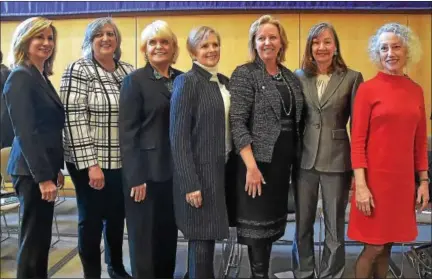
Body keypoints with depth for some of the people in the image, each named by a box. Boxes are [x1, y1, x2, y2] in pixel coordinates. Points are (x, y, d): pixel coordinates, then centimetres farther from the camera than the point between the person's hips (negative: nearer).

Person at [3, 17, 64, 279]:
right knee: (34, 238, 1)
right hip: (33, 172, -9)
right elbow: (26, 132, -19)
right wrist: (43, 177, -20)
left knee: (41, 236, 16)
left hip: (43, 168, 9)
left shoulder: (42, 77, 14)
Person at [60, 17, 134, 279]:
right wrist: (91, 163, -20)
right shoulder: (78, 70, -9)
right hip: (91, 162, -5)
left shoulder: (129, 71, 7)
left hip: (123, 161, 6)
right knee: (91, 220, 8)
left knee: (117, 216, 18)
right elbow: (74, 118, -16)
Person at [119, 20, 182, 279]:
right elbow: (127, 132, -9)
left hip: (176, 170, 5)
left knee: (169, 232, 14)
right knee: (145, 236, 6)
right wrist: (135, 177, -15)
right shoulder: (135, 80, -4)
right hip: (147, 171, -4)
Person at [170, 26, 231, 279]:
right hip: (199, 171, -7)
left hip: (223, 168, 7)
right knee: (201, 239, 2)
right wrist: (190, 183, -18)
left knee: (209, 235, 16)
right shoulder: (187, 82, -10)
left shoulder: (224, 82, 11)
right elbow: (178, 137, -15)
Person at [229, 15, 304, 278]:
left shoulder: (290, 77, 11)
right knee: (258, 222, 3)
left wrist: (294, 157, 7)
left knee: (273, 218, 14)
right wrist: (251, 165, -20)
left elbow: (296, 120, 14)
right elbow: (238, 123, -15)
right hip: (258, 160, -6)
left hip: (283, 160, 6)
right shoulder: (244, 74, -7)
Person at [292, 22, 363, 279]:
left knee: (335, 228, 9)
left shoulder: (352, 78, -2)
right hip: (304, 159, 2)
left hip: (337, 160, -2)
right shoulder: (299, 76, 4)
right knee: (303, 224, 13)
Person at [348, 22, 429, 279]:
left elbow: (420, 141, 12)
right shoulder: (368, 89, -6)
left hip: (403, 179, 5)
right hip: (376, 178, -4)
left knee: (387, 244, 14)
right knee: (374, 246, 2)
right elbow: (357, 141, -10)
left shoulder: (416, 90, 8)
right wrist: (360, 185, -15)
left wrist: (423, 181, 9)